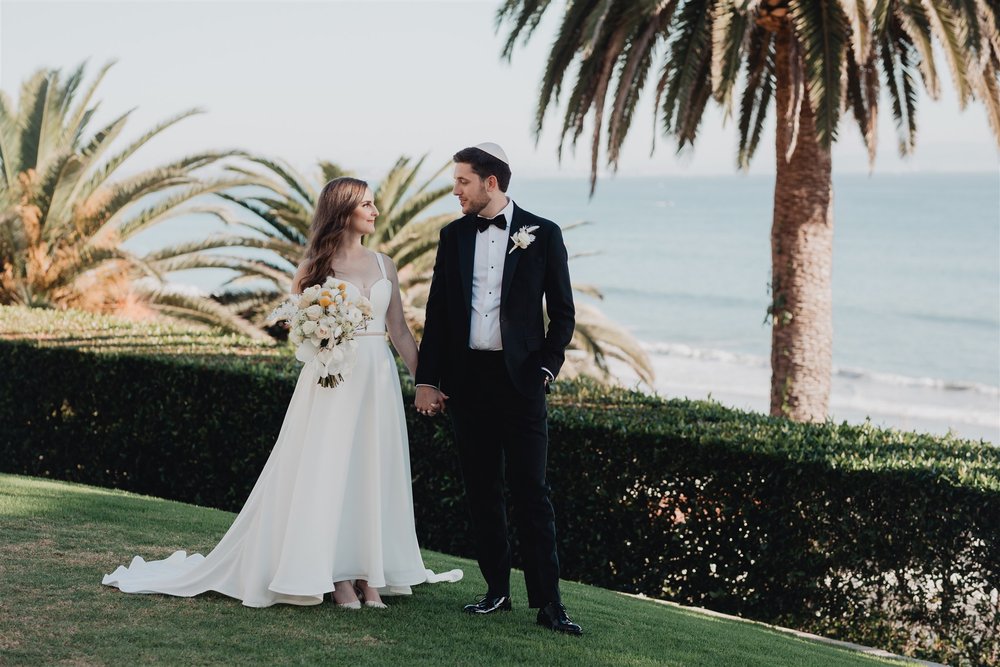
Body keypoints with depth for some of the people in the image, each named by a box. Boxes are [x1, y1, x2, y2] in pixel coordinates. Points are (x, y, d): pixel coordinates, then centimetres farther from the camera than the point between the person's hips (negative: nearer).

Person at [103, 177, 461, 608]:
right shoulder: (316, 267, 1)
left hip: (378, 380, 4)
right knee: (329, 472, -5)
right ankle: (338, 577, 1)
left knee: (374, 474, 4)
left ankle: (369, 576, 9)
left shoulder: (383, 265, 12)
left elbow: (400, 332, 14)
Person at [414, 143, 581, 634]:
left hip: (519, 378, -4)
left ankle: (547, 601, -4)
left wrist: (546, 367, -7)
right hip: (466, 378, 4)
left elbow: (562, 312, 3)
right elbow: (437, 312, 10)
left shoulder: (542, 234, 0)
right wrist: (427, 379, 4)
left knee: (531, 490, -6)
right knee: (481, 490, 8)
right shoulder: (454, 235, 9)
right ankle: (496, 589, 17)